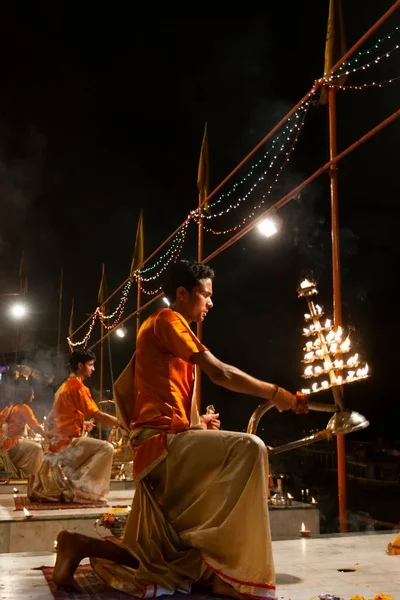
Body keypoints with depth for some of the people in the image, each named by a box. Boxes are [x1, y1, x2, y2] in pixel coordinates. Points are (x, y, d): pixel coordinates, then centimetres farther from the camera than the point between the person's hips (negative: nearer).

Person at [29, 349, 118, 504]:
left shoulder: (64, 386, 16)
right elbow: (97, 415, -18)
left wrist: (83, 424, 16)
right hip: (67, 442, -10)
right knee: (106, 448, -21)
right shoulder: (77, 387, -15)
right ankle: (81, 491, -17)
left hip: (58, 442, 10)